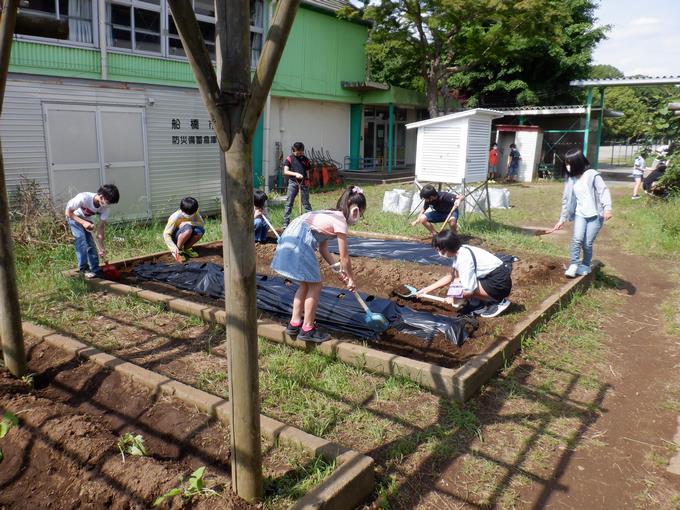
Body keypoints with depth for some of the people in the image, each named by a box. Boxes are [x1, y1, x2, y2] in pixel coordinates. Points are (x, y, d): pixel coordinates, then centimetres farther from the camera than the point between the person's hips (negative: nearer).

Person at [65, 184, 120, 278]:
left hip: (87, 220, 5)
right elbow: (68, 212, -26)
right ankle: (84, 269, -13)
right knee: (81, 240, -20)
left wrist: (102, 248, -20)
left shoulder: (104, 207, -23)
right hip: (73, 217, -4)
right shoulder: (83, 198, -38)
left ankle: (95, 270, 5)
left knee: (91, 243, -3)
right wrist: (83, 222, -39)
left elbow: (101, 227, -18)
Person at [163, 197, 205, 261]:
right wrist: (174, 248, -37)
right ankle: (178, 250, -13)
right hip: (174, 237, -5)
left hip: (185, 237, 5)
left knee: (200, 230, -25)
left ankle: (186, 248, 0)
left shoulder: (195, 212, -14)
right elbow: (166, 234, -26)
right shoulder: (175, 217, -27)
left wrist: (189, 223, -31)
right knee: (188, 229, -35)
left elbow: (202, 224, -19)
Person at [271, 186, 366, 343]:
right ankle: (307, 329, 13)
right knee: (315, 286, 4)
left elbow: (323, 249, 22)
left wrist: (338, 270, 22)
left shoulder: (331, 215, 21)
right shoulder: (341, 222, -5)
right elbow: (344, 257, -1)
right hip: (299, 244, -9)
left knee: (306, 284, 21)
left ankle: (295, 323, 29)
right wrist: (351, 278, 13)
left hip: (289, 240, 9)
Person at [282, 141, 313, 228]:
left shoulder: (305, 159, 9)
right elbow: (285, 171, -6)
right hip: (293, 182, -1)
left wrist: (307, 181, 1)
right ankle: (286, 223, 3)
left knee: (306, 203, 5)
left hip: (303, 183, 1)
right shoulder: (289, 159, 2)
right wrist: (295, 174, -20)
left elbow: (307, 172, 12)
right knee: (289, 203, -1)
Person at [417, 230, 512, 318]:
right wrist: (427, 289, 12)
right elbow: (450, 277, 13)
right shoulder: (459, 251, 2)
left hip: (500, 282, -9)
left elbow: (469, 291, -24)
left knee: (458, 286, -17)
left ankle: (499, 302, -5)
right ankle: (490, 300, 10)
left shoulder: (464, 259, -25)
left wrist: (453, 298, -5)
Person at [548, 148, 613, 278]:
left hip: (595, 215, -4)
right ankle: (573, 265, -5)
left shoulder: (592, 175, -10)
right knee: (577, 239, -15)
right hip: (580, 214, 4)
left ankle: (585, 265, 18)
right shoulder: (570, 179, 6)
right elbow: (566, 200, 12)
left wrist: (607, 208, -30)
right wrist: (562, 219, 13)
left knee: (587, 243, -2)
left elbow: (604, 191, -15)